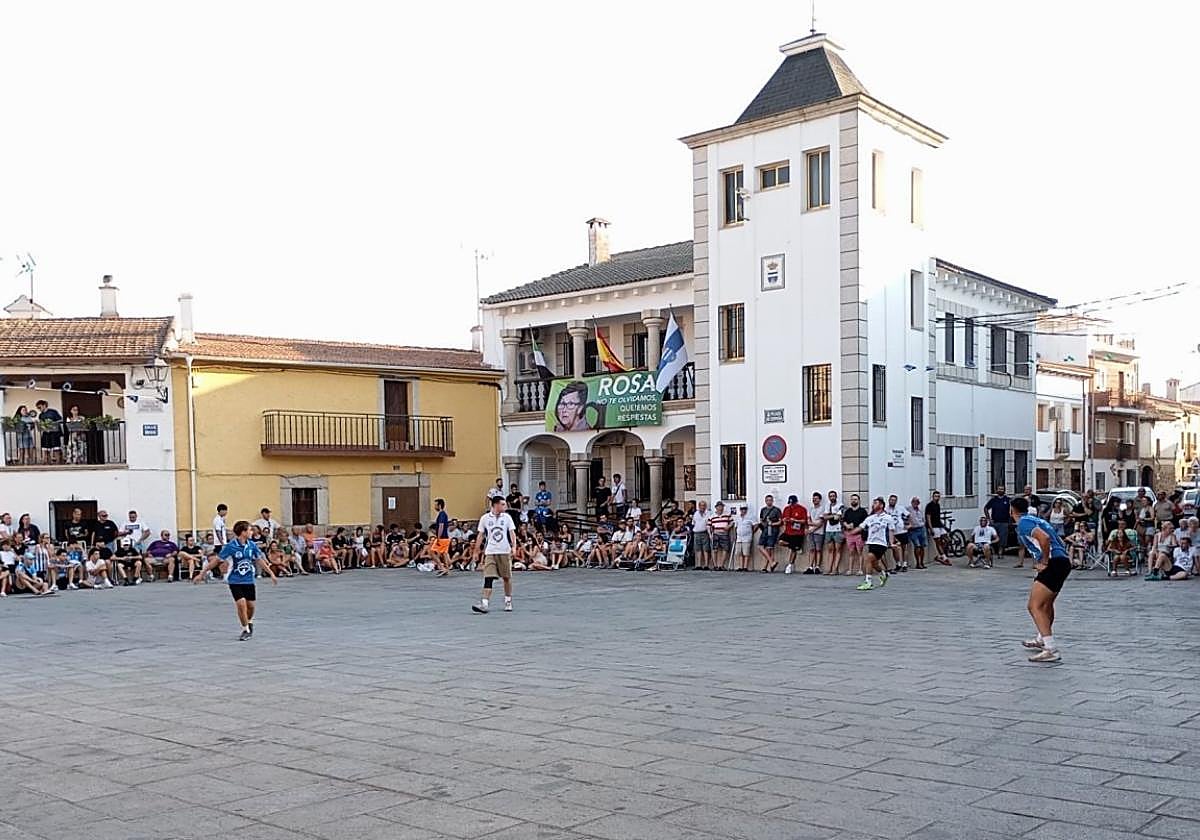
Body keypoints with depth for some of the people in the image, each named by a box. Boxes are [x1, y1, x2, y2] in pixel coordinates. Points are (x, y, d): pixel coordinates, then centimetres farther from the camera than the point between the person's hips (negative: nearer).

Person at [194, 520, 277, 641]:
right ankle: (246, 630, 4)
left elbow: (259, 560, 12)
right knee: (241, 603, -14)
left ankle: (249, 622, 38)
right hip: (235, 581, -4)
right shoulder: (230, 546, -15)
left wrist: (271, 574, 15)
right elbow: (216, 560, -8)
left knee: (250, 605, 7)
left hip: (249, 580, 4)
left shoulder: (252, 545, -2)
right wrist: (202, 573, -7)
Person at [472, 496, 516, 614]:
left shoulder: (507, 517, 4)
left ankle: (508, 602, 24)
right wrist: (476, 551, 5)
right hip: (490, 552, -1)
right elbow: (480, 536, 8)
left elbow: (512, 533, 1)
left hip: (505, 552, 1)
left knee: (507, 577, 8)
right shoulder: (485, 518, 3)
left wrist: (513, 546, -15)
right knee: (488, 578, -10)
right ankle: (484, 604, -15)